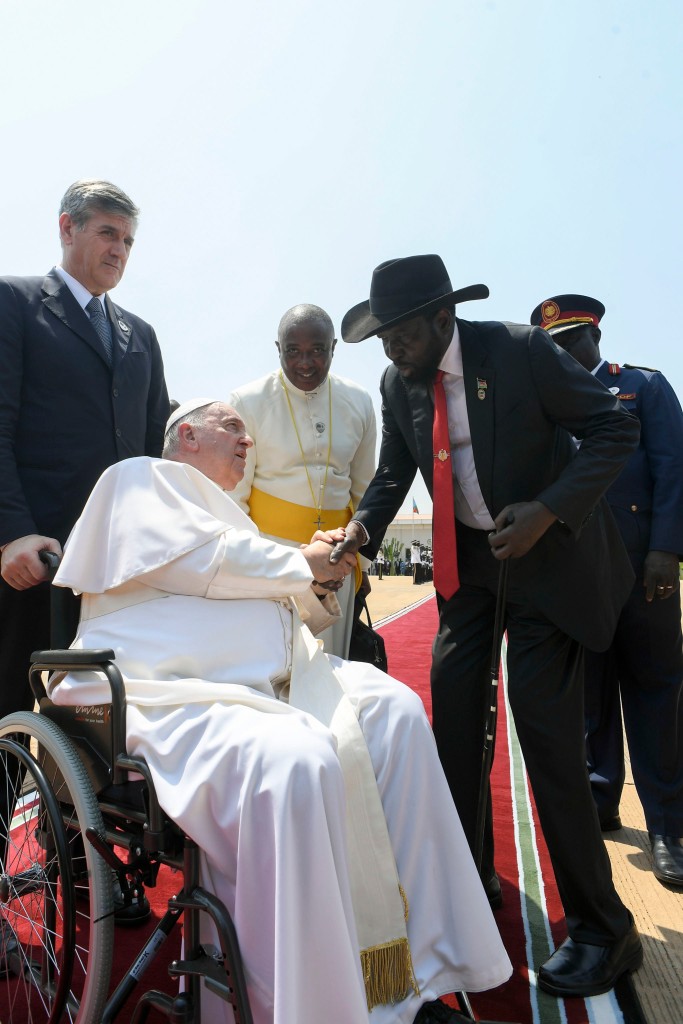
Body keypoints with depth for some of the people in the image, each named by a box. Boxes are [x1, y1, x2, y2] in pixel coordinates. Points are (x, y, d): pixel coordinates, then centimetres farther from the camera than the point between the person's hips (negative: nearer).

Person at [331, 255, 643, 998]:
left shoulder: (521, 351, -17)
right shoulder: (398, 383, -1)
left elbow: (615, 430, -14)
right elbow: (393, 471, 7)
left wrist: (549, 510, -25)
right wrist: (365, 525, -13)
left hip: (546, 552, -5)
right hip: (466, 560, 6)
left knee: (546, 730, -8)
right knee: (453, 715, 6)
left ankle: (601, 929, 11)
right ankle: (468, 883, 28)